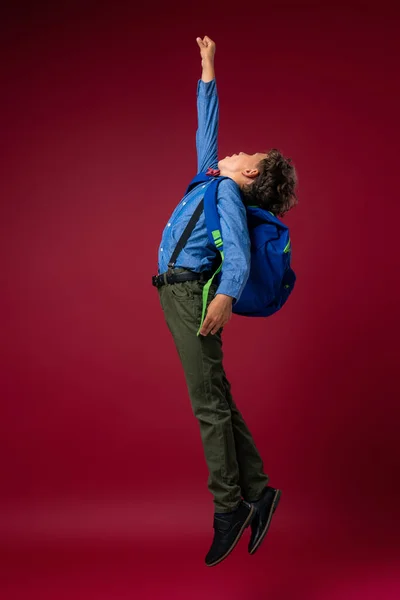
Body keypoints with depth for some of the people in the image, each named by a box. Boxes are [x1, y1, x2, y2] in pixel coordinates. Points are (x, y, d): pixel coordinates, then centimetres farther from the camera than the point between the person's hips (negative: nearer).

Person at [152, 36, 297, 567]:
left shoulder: (228, 192, -5)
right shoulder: (211, 181, 19)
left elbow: (238, 252, -22)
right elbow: (206, 128, 33)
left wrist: (226, 296, -39)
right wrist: (208, 72, 38)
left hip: (195, 292, -9)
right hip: (178, 294, 9)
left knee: (209, 404, -10)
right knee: (215, 400, 6)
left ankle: (228, 507, -5)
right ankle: (257, 490, 9)